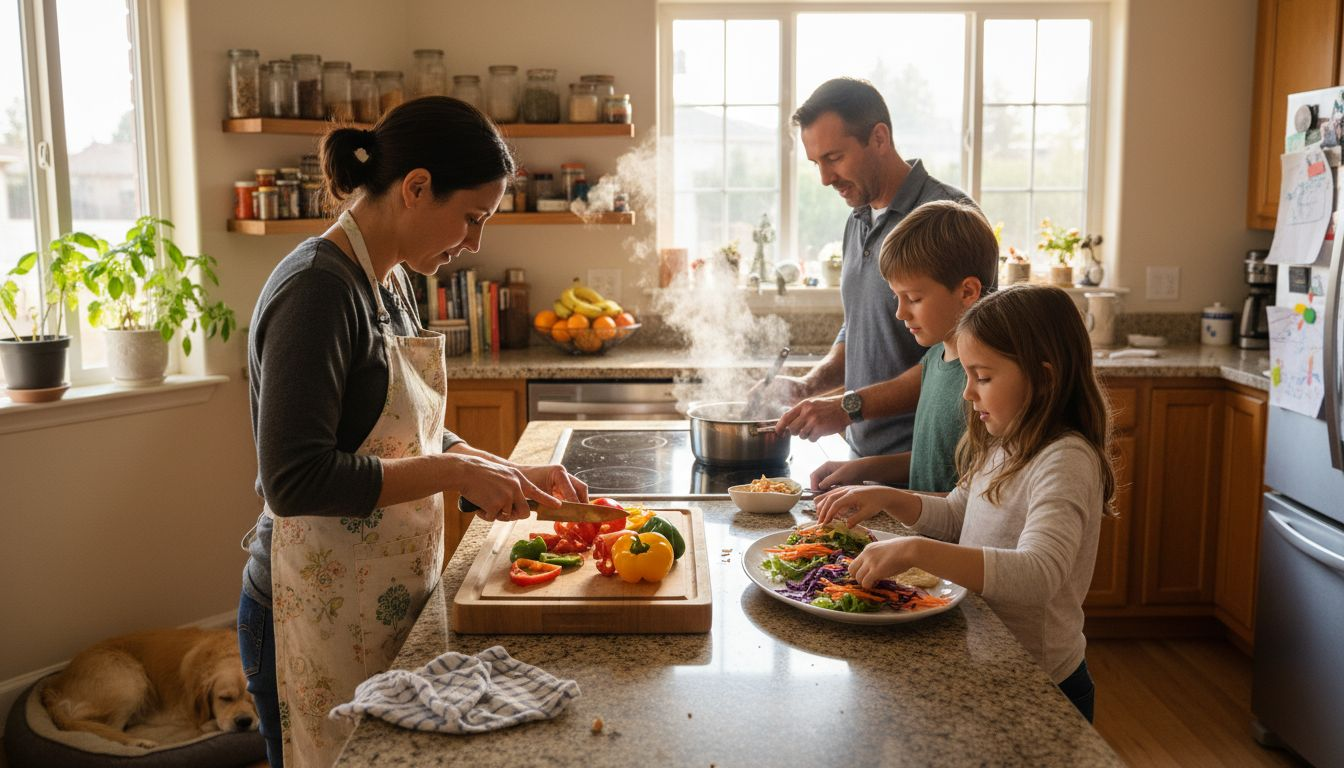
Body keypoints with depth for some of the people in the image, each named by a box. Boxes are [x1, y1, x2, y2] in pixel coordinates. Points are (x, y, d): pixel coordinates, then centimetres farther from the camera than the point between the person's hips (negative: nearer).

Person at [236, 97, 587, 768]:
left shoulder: (389, 282, 8)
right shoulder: (319, 289, -20)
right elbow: (295, 479, -26)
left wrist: (514, 474, 5)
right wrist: (453, 473, -22)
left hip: (385, 602, 9)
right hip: (323, 617, -9)